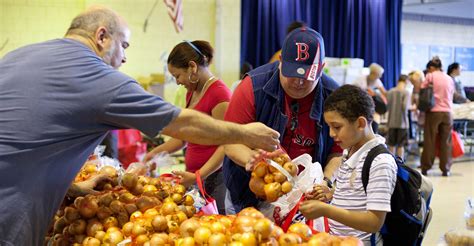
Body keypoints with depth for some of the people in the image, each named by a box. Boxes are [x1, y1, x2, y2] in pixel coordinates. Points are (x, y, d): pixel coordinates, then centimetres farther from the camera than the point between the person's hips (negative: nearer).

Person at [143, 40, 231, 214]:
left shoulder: (219, 93, -14)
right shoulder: (191, 93, 13)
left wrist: (198, 176, -24)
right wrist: (156, 152, 11)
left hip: (214, 176, -8)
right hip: (194, 175, 8)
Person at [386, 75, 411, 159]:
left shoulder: (390, 91, 3)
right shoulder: (406, 92, -10)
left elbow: (387, 105, 2)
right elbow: (405, 106, -20)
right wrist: (411, 107, -1)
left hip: (391, 122, 4)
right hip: (402, 122, -4)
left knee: (392, 145, 12)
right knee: (401, 145, 2)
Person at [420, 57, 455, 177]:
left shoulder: (430, 76, 0)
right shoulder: (449, 79, 12)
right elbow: (452, 95, 15)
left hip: (433, 111, -3)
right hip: (447, 112, 3)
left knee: (429, 140, 4)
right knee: (445, 141, 6)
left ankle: (425, 168, 8)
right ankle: (445, 169, 8)